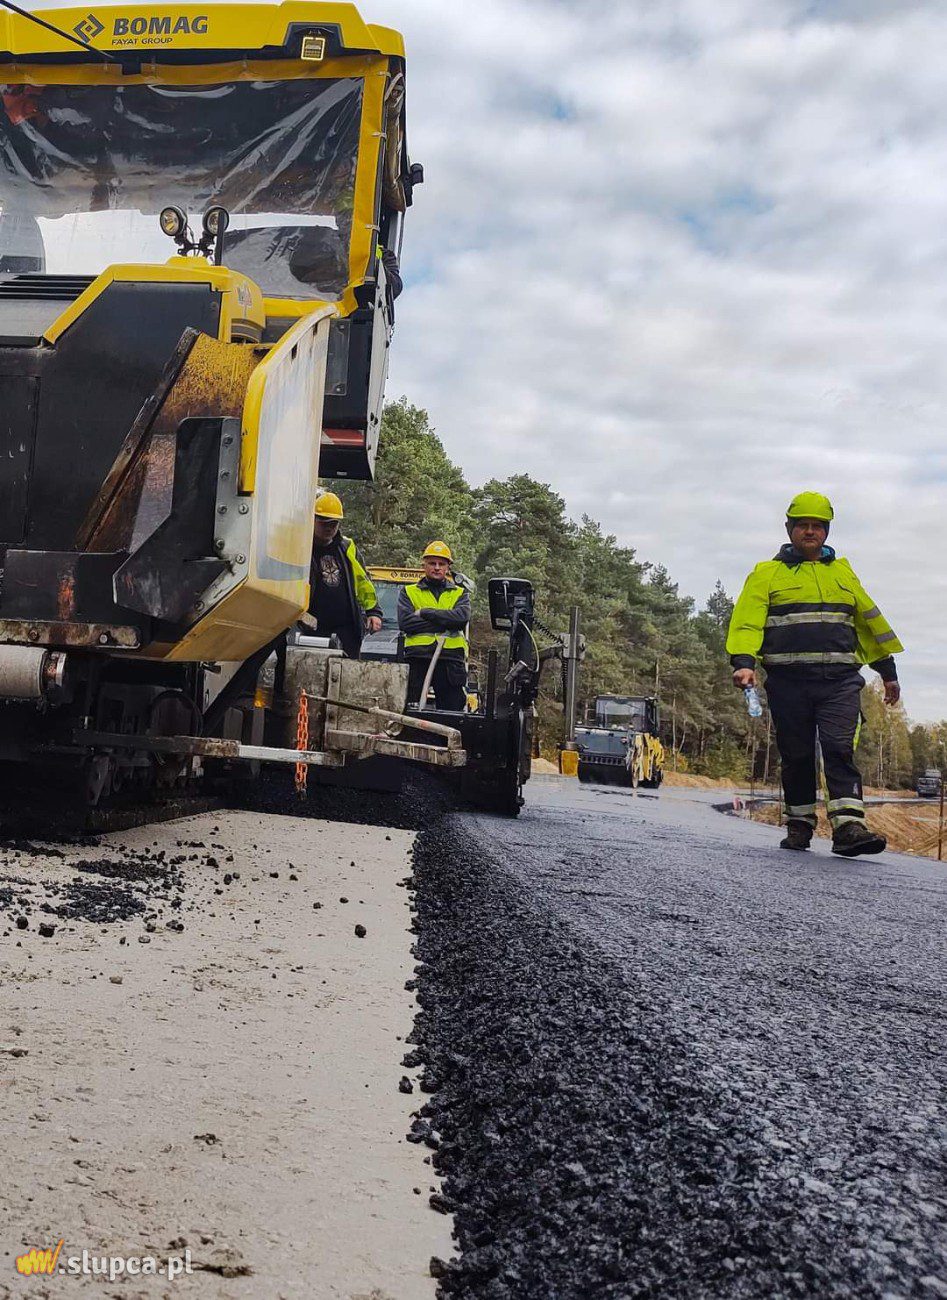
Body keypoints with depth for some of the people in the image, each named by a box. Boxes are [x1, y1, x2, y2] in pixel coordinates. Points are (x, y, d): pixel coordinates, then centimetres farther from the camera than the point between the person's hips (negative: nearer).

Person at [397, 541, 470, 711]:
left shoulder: (459, 594, 18)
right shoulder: (408, 592, 15)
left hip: (450, 660, 1)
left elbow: (462, 617, -6)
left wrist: (425, 612, -6)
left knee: (452, 712, -1)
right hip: (417, 659, -1)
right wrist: (445, 624, -6)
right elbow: (405, 622, -4)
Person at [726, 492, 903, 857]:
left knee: (840, 749, -12)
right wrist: (744, 662, -19)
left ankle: (848, 826, -19)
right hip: (788, 680, -1)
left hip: (840, 680, 1)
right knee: (797, 756, 5)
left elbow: (869, 620, 25)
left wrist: (887, 671, 25)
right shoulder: (767, 574, 10)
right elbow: (747, 620, -2)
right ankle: (800, 825, 18)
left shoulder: (842, 572, 19)